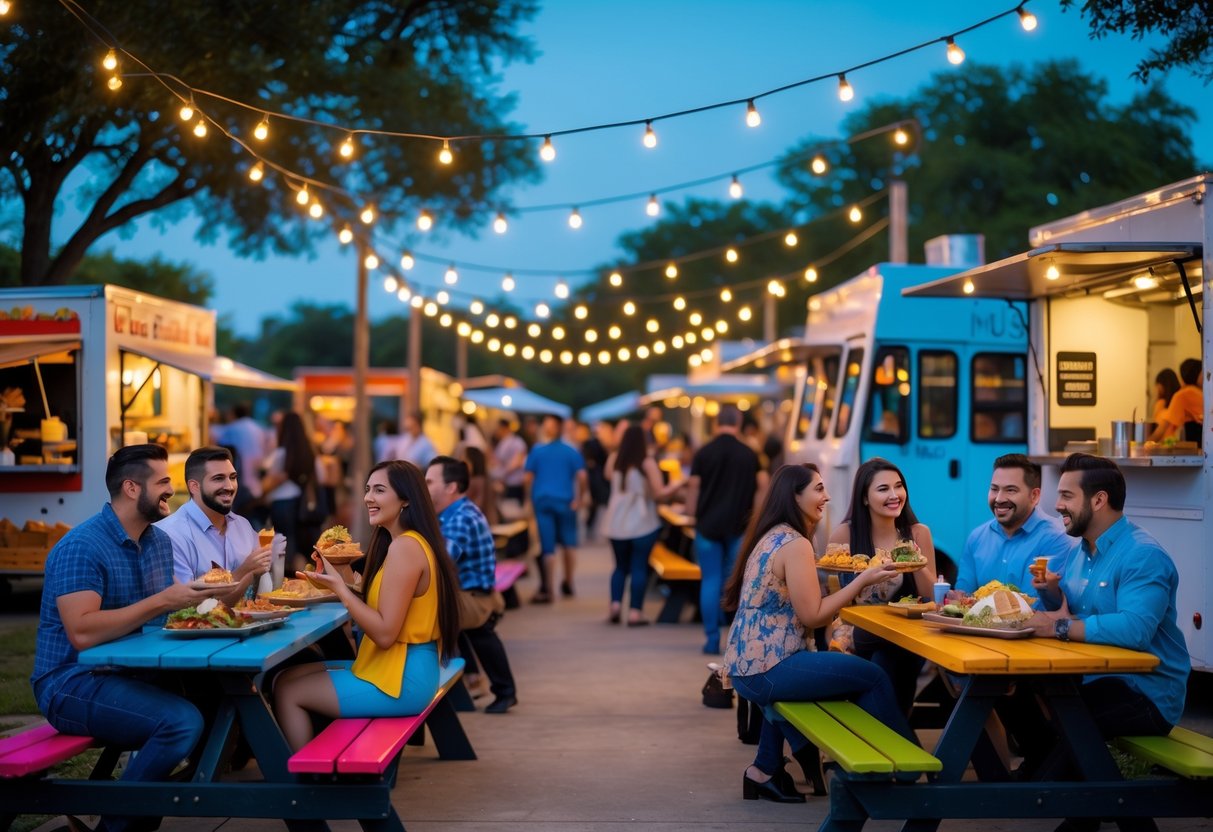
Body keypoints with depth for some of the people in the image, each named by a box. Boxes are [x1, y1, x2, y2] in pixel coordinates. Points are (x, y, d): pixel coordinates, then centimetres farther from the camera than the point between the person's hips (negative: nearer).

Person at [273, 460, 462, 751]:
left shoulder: (405, 547, -19)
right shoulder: (412, 541, 12)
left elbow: (385, 633, -22)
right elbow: (381, 608, 11)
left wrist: (339, 587, -18)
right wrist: (340, 583, 2)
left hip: (401, 680, -10)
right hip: (407, 668, 10)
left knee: (287, 691, -1)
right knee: (290, 675, 12)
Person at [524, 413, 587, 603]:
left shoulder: (536, 450, -1)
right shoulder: (571, 451, -1)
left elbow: (528, 477, -3)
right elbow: (581, 476, -10)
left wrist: (530, 497, 9)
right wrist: (580, 498, -2)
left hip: (542, 500, 0)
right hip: (565, 501, 0)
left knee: (547, 547, 0)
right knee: (568, 542, 16)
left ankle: (547, 590, -3)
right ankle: (568, 584, 23)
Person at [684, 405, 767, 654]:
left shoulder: (703, 453, -4)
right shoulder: (749, 454, 1)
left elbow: (693, 488, -3)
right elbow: (762, 487, 3)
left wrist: (692, 514, 10)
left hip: (708, 525, -1)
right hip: (739, 526, 1)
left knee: (710, 581, 4)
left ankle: (712, 639, 2)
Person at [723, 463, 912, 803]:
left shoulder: (772, 536, 13)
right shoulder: (795, 544, -15)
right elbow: (812, 615, -17)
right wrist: (862, 580, -12)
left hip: (746, 666, 10)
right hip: (768, 670, -10)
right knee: (873, 677, -4)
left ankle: (766, 770, 32)